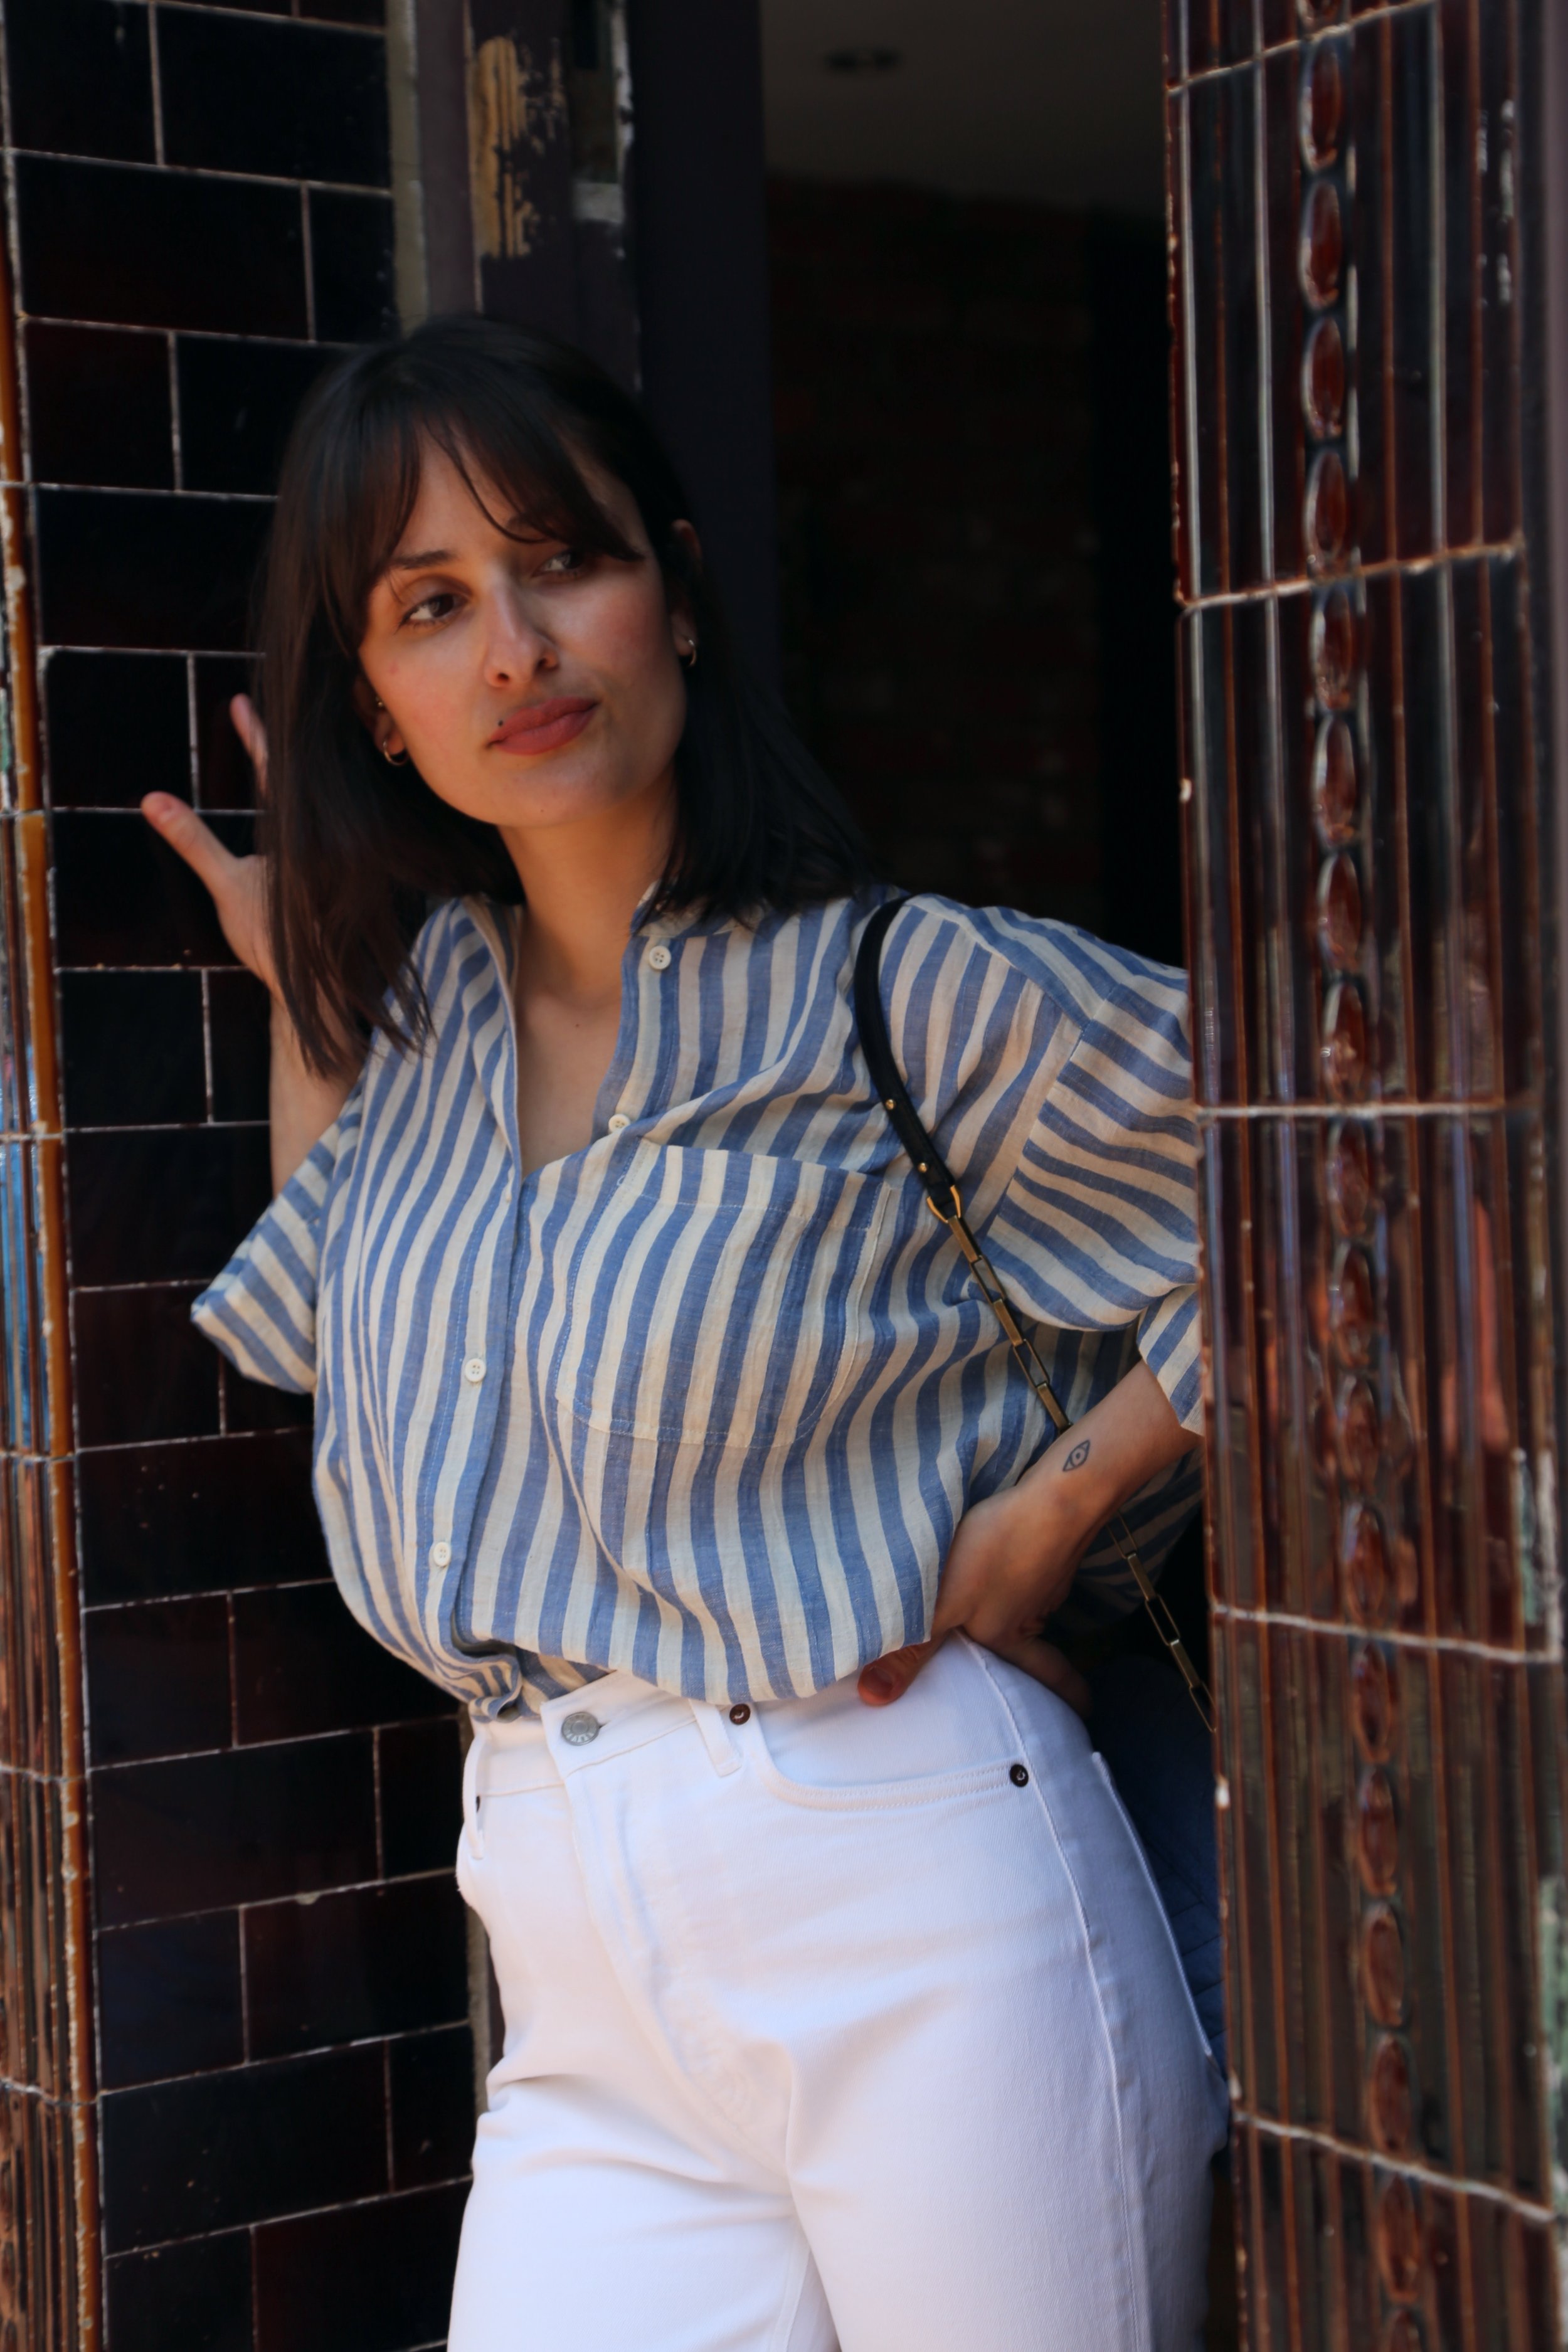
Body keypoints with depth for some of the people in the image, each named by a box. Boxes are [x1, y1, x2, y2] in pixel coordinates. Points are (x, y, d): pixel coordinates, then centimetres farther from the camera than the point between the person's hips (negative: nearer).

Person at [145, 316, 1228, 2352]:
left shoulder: (915, 997, -5)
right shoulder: (419, 1007, 12)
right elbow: (331, 1345, 29)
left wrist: (1048, 1514, -8)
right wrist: (300, 993, 23)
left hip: (910, 1901, -4)